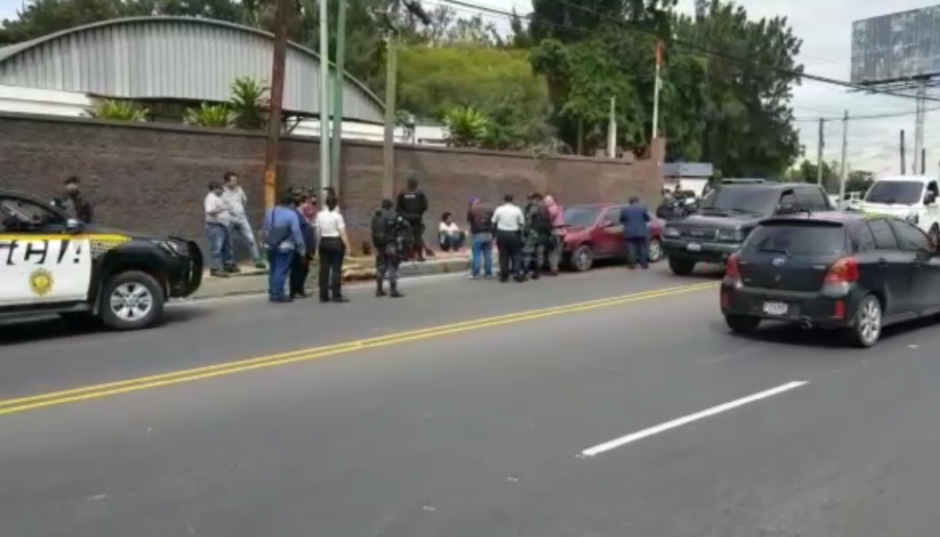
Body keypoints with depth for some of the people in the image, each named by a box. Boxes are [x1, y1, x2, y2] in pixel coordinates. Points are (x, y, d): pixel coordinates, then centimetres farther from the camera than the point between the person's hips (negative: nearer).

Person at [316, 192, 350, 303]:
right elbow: (342, 233, -13)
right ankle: (336, 295, -3)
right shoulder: (337, 216, -9)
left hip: (324, 242, 5)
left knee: (324, 269, 6)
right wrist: (347, 246, -10)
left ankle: (324, 295, 9)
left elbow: (318, 231, 3)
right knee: (336, 269, -2)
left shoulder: (320, 215, 5)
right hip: (336, 242, -5)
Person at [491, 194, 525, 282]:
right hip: (513, 234, -1)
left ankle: (504, 276, 7)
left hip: (501, 233, 1)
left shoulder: (499, 209, -3)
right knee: (516, 254, 9)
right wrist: (519, 230, 18)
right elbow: (522, 223, -1)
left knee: (503, 255, 5)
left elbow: (493, 222, 1)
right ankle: (517, 273, 0)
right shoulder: (517, 210, -3)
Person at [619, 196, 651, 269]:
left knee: (631, 249, 2)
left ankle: (632, 264, -1)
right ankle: (644, 263, 5)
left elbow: (621, 220, 8)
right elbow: (647, 218, 2)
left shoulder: (624, 209, 2)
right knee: (643, 248, 6)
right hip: (641, 232, 0)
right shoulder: (642, 207, 0)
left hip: (629, 233, 1)